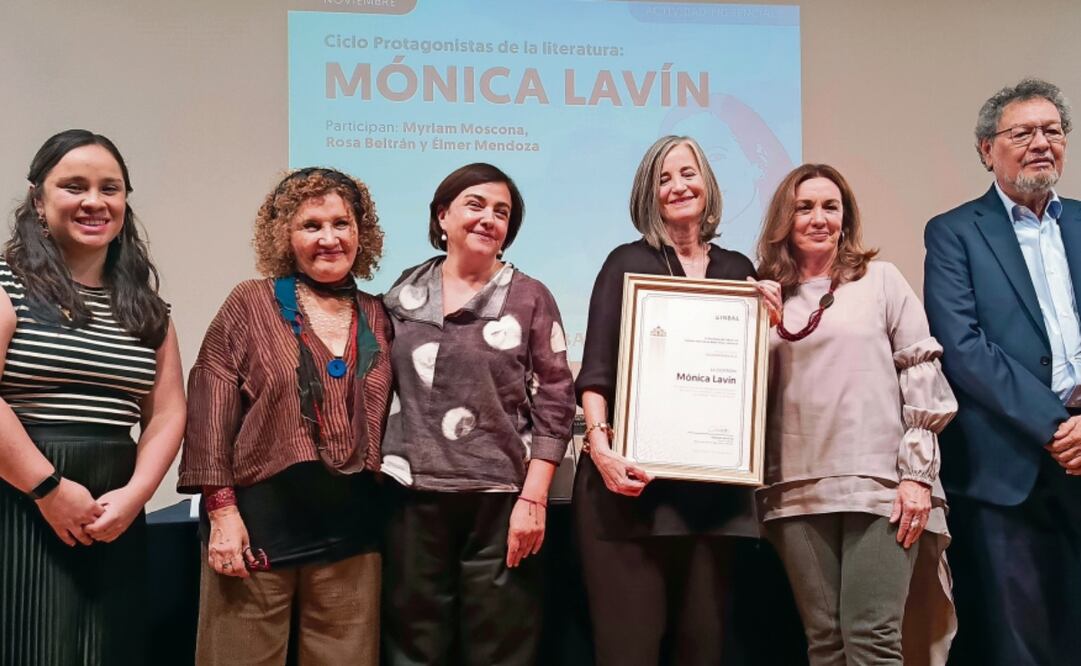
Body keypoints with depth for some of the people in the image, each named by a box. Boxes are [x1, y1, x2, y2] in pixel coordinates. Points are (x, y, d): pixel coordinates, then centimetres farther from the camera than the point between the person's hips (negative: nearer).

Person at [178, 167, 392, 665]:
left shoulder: (378, 317, 10)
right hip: (259, 520, -3)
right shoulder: (250, 304, 1)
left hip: (350, 531, 3)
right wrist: (221, 509, -10)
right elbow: (210, 412, -4)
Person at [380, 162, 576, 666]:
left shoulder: (530, 298, 2)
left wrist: (533, 498, -9)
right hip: (414, 493, 2)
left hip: (501, 496, -2)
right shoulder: (404, 294, 8)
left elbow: (555, 401, -2)